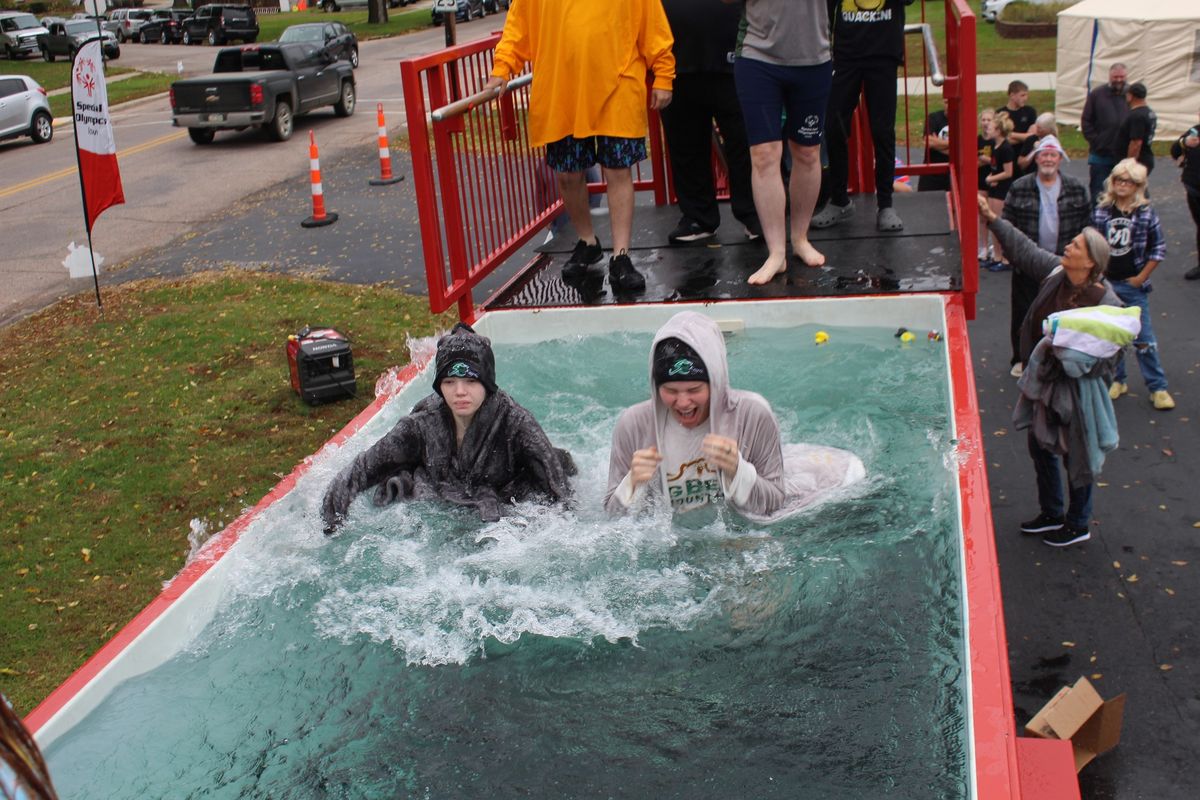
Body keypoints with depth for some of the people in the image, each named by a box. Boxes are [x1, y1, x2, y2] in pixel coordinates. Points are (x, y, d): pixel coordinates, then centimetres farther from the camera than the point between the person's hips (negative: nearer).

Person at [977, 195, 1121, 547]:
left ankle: (1078, 525, 31)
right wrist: (992, 219, 0)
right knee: (1040, 447, 22)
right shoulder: (1055, 271, -6)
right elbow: (1024, 249, 4)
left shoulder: (1107, 303, -23)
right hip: (1043, 380, 7)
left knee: (1076, 456, 10)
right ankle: (1051, 514, 42)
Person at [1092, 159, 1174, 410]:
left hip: (1133, 285, -2)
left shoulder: (1146, 213, -6)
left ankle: (1158, 388, 7)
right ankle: (1117, 380, 26)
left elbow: (1159, 248, -1)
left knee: (1143, 338, -1)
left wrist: (1142, 277, -4)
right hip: (1105, 283, 2)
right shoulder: (1101, 211, -1)